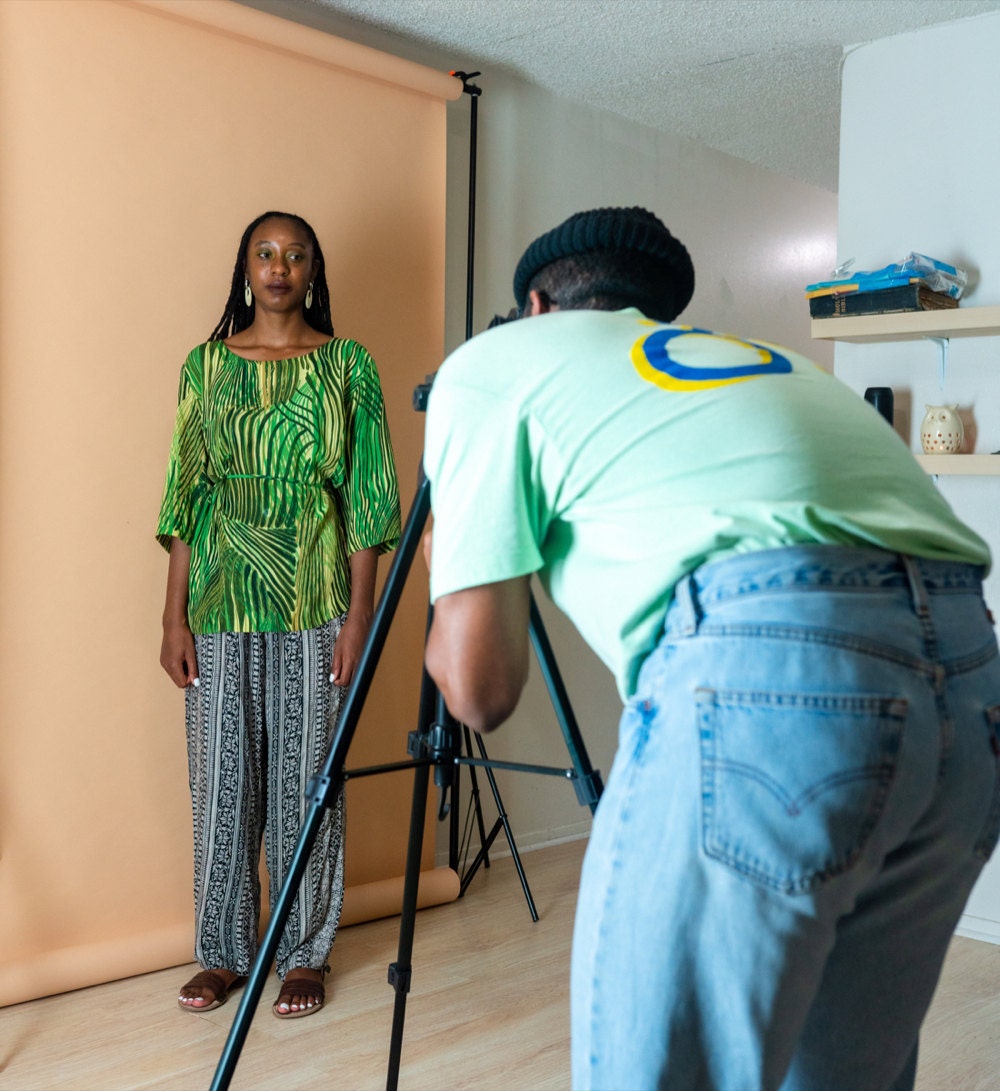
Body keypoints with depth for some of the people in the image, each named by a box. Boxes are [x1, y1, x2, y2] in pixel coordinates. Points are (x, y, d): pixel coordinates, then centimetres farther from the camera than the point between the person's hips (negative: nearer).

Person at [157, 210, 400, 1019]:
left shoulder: (348, 365, 3)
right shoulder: (207, 365, 8)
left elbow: (366, 496, 0)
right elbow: (184, 496, 6)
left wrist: (360, 611, -7)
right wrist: (175, 616, 1)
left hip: (313, 602, -2)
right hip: (221, 600, 2)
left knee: (306, 780, 4)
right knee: (222, 777, 7)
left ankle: (306, 953, 19)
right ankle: (223, 952, 22)